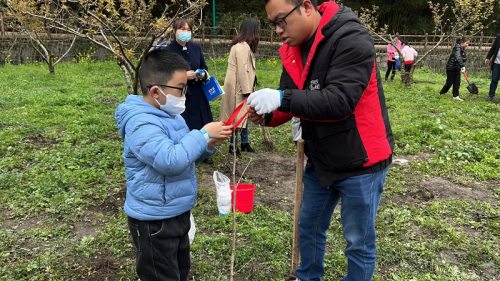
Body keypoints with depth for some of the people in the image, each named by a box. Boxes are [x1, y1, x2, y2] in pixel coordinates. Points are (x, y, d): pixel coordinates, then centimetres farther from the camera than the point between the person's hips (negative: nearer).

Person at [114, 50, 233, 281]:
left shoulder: (170, 114, 6)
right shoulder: (142, 124, -25)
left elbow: (186, 154, 14)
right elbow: (171, 160, -36)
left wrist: (208, 145, -6)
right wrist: (203, 134, -27)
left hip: (177, 214, 9)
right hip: (154, 221, -9)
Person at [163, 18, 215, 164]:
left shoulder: (196, 47, 6)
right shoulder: (169, 50, -10)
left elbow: (204, 66, 14)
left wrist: (203, 74, -8)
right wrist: (183, 75, -22)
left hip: (198, 92, 5)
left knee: (202, 123, 11)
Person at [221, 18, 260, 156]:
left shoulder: (243, 45, 13)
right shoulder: (243, 47, -19)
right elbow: (242, 70, -22)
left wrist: (248, 88, 10)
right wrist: (246, 90, -19)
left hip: (242, 86, 10)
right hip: (238, 87, -10)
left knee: (243, 113, 15)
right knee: (237, 115, -2)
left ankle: (245, 143, 25)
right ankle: (233, 145, 9)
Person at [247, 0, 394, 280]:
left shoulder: (351, 39, -21)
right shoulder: (294, 50, 3)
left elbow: (340, 101, -30)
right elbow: (293, 103, 6)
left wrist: (282, 98, -34)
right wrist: (267, 115, -15)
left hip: (359, 160, -7)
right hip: (320, 160, 8)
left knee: (359, 241, 9)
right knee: (309, 227, 22)